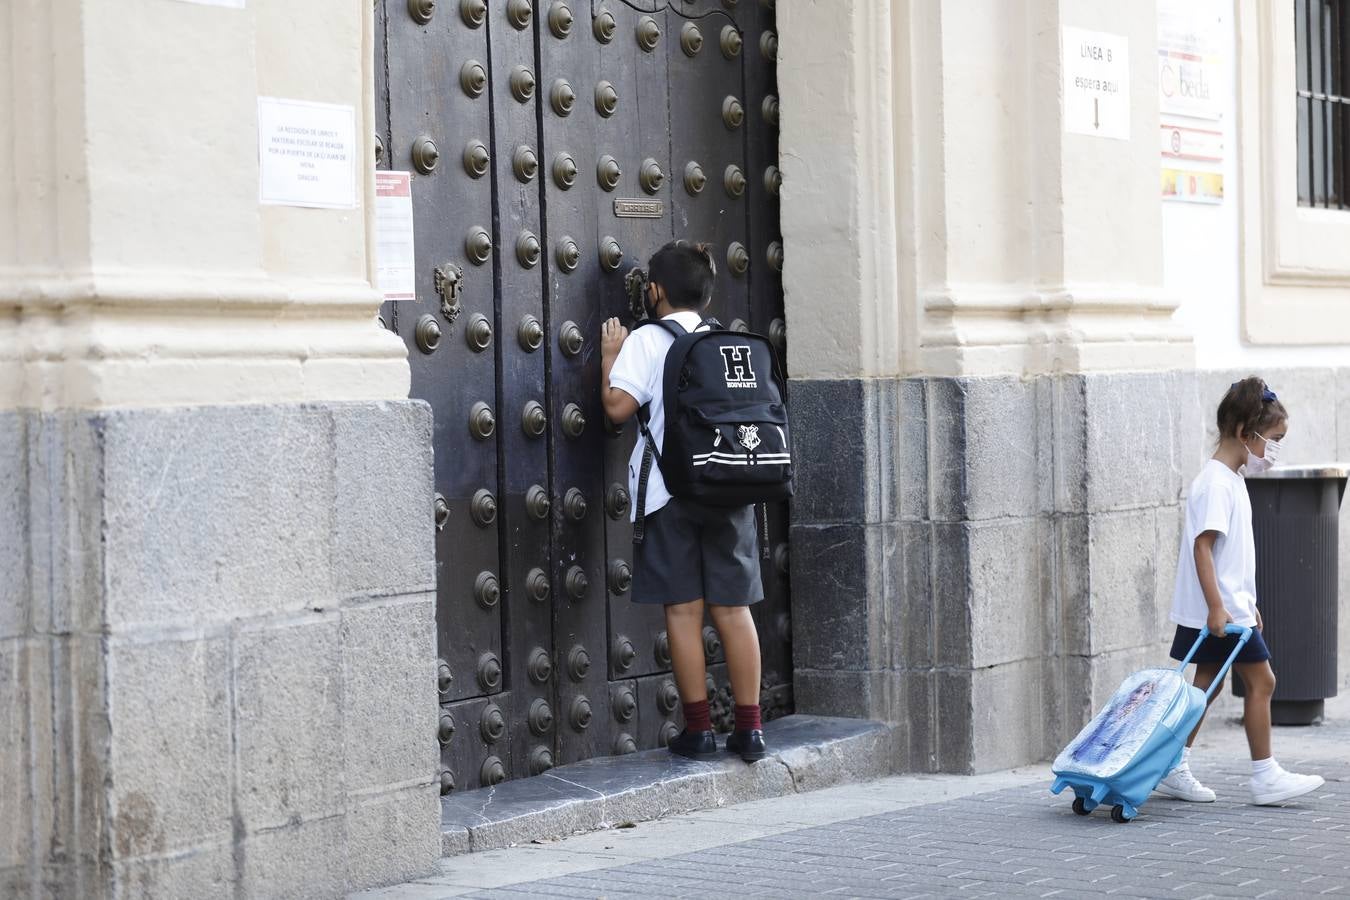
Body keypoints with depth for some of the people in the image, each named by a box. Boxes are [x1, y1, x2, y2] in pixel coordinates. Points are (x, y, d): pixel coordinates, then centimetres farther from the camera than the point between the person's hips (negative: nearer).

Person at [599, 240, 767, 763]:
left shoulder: (646, 341, -2)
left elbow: (618, 407, -10)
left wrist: (609, 358, 4)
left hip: (669, 490, -4)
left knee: (683, 608, 1)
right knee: (733, 607, 6)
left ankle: (698, 728, 3)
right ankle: (749, 727, 6)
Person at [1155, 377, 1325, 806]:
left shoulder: (1232, 480, 15)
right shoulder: (1216, 483, -17)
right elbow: (1202, 546, -23)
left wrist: (1248, 604, 24)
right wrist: (1217, 607, -27)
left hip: (1229, 607, 10)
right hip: (1221, 609, -10)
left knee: (1207, 684, 11)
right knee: (1260, 680, -5)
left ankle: (1174, 769, 14)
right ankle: (1265, 778, 1)